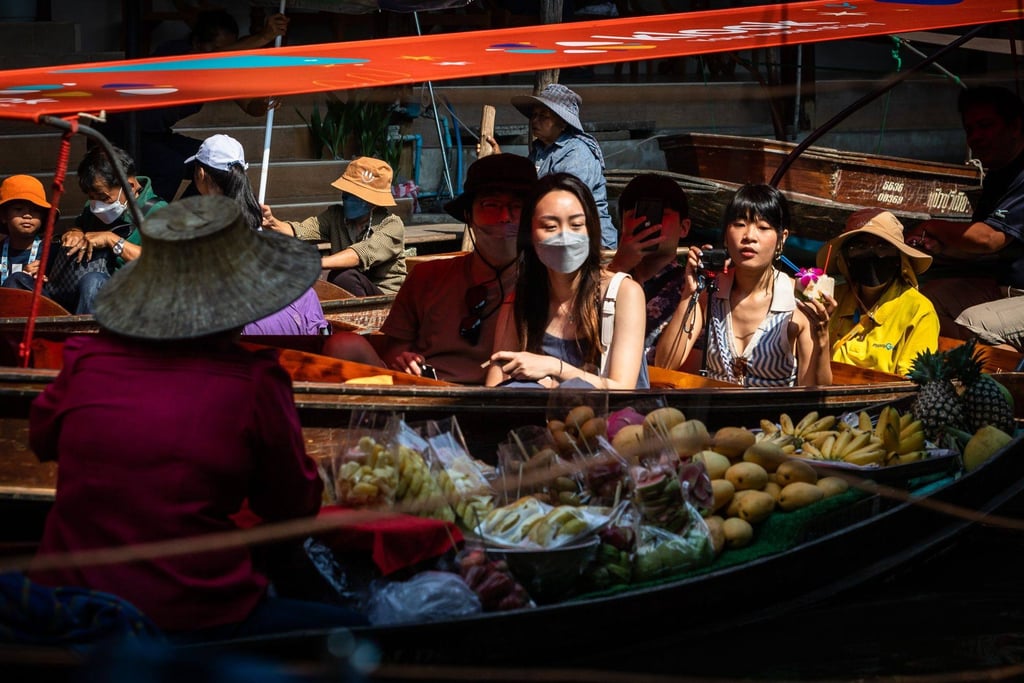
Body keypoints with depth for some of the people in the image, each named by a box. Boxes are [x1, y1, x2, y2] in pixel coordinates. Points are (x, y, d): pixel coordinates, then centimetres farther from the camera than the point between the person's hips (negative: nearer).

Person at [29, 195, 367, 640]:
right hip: (191, 623, -5)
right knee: (349, 626, 16)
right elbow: (295, 507, 1)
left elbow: (41, 439, 19)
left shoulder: (86, 361, -3)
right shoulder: (252, 382, -12)